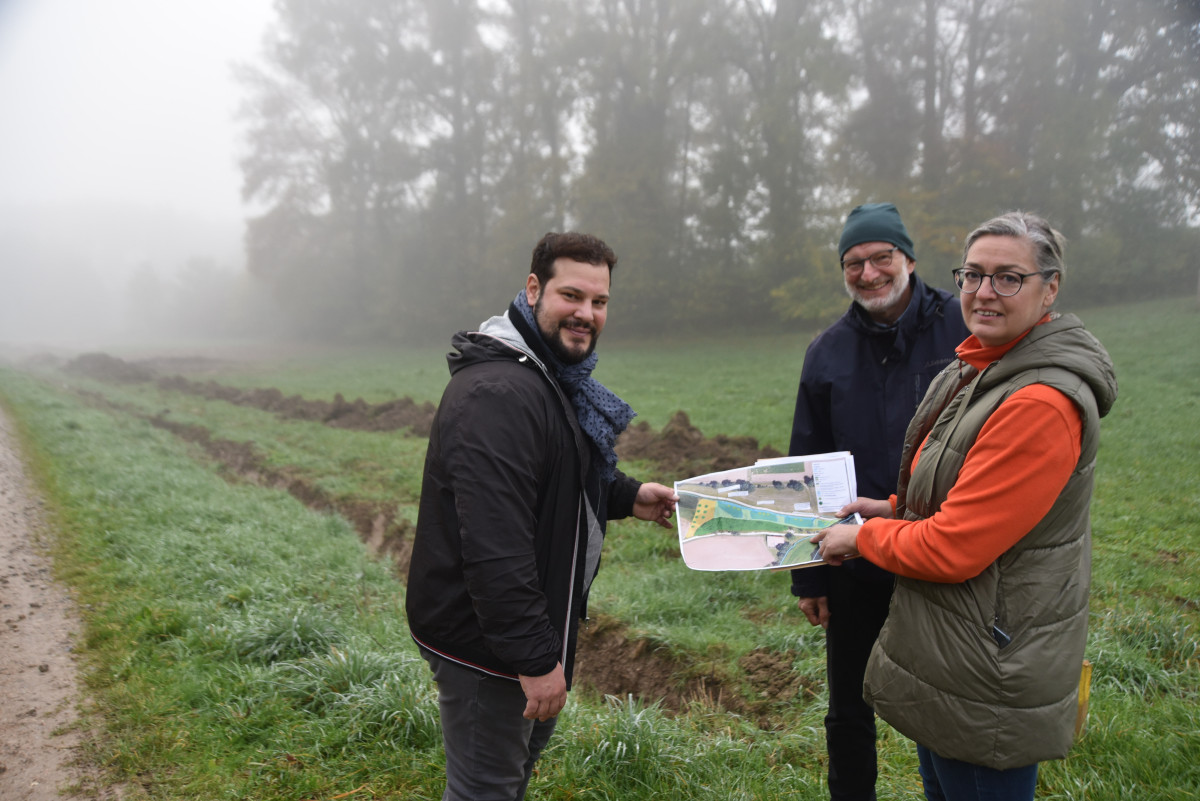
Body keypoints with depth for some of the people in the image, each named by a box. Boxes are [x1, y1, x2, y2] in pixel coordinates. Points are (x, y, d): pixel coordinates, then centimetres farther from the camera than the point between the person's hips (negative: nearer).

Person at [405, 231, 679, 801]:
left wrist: (626, 496, 11)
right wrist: (535, 657, -28)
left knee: (525, 751, 29)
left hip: (529, 623, 11)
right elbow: (494, 544, -32)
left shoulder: (553, 377, 9)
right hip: (485, 644, -10)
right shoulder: (498, 392, -27)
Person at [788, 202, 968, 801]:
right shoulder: (829, 352, 2)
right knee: (848, 709, 16)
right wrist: (807, 575, 4)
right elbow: (805, 469, 6)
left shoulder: (962, 329, -6)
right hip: (855, 565, 3)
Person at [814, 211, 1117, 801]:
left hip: (986, 680, -10)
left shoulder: (1042, 403, -27)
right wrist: (893, 509, 4)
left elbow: (954, 550, -27)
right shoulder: (979, 370, 6)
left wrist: (863, 537, -11)